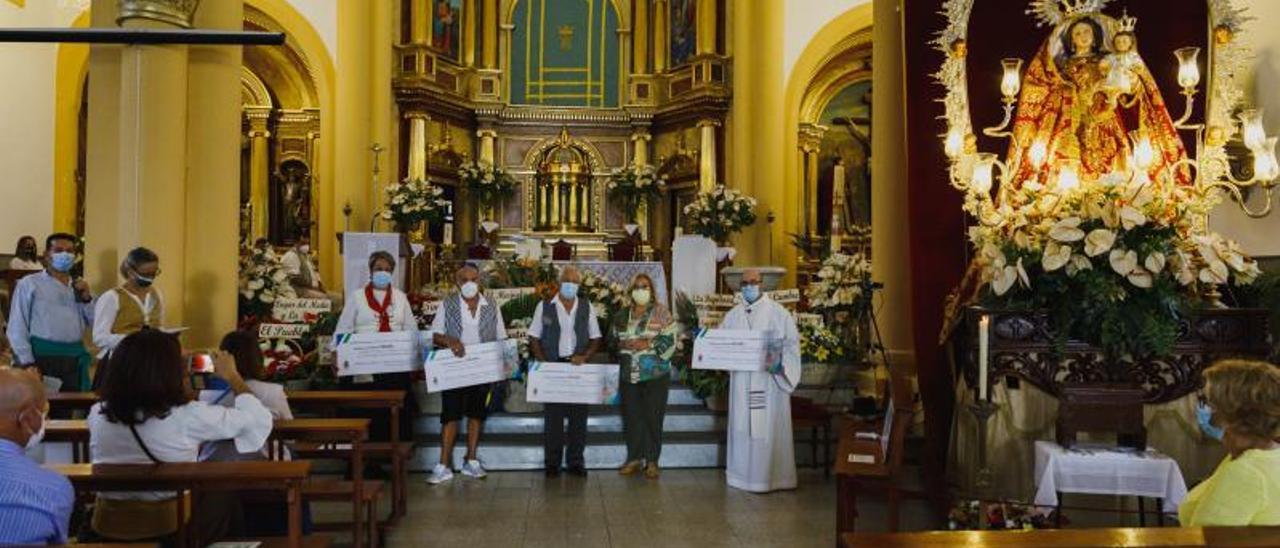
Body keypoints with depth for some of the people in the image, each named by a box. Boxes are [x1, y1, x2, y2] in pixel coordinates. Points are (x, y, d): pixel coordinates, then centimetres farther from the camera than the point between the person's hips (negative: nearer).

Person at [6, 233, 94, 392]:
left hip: (75, 358, 5)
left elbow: (95, 323, 15)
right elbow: (17, 327, -3)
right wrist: (27, 362, -11)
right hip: (42, 355, -5)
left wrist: (86, 299, 0)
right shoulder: (29, 284, 1)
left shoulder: (79, 287, 18)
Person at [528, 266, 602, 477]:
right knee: (552, 416, 1)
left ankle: (576, 462, 12)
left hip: (578, 366, 2)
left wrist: (584, 356, -8)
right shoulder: (544, 306, 4)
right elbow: (534, 338, 4)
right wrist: (543, 362, -8)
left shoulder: (587, 307, 9)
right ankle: (552, 463, 10)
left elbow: (595, 338, 9)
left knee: (579, 416, 2)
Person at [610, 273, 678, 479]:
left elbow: (670, 339, -7)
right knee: (631, 417, 5)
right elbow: (613, 340, 19)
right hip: (629, 375, 4)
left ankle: (652, 461, 6)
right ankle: (634, 458, 16)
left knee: (653, 417, -2)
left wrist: (650, 344, -16)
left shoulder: (660, 312, 0)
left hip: (655, 374, -4)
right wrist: (621, 348, 1)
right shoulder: (622, 315, 12)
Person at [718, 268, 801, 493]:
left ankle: (769, 475, 7)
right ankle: (742, 472, 18)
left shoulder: (778, 313, -3)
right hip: (741, 380, 4)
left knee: (768, 426, -2)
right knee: (742, 424, 8)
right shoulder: (733, 315, 10)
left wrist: (780, 363, -21)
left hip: (769, 380, -4)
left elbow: (792, 343, -6)